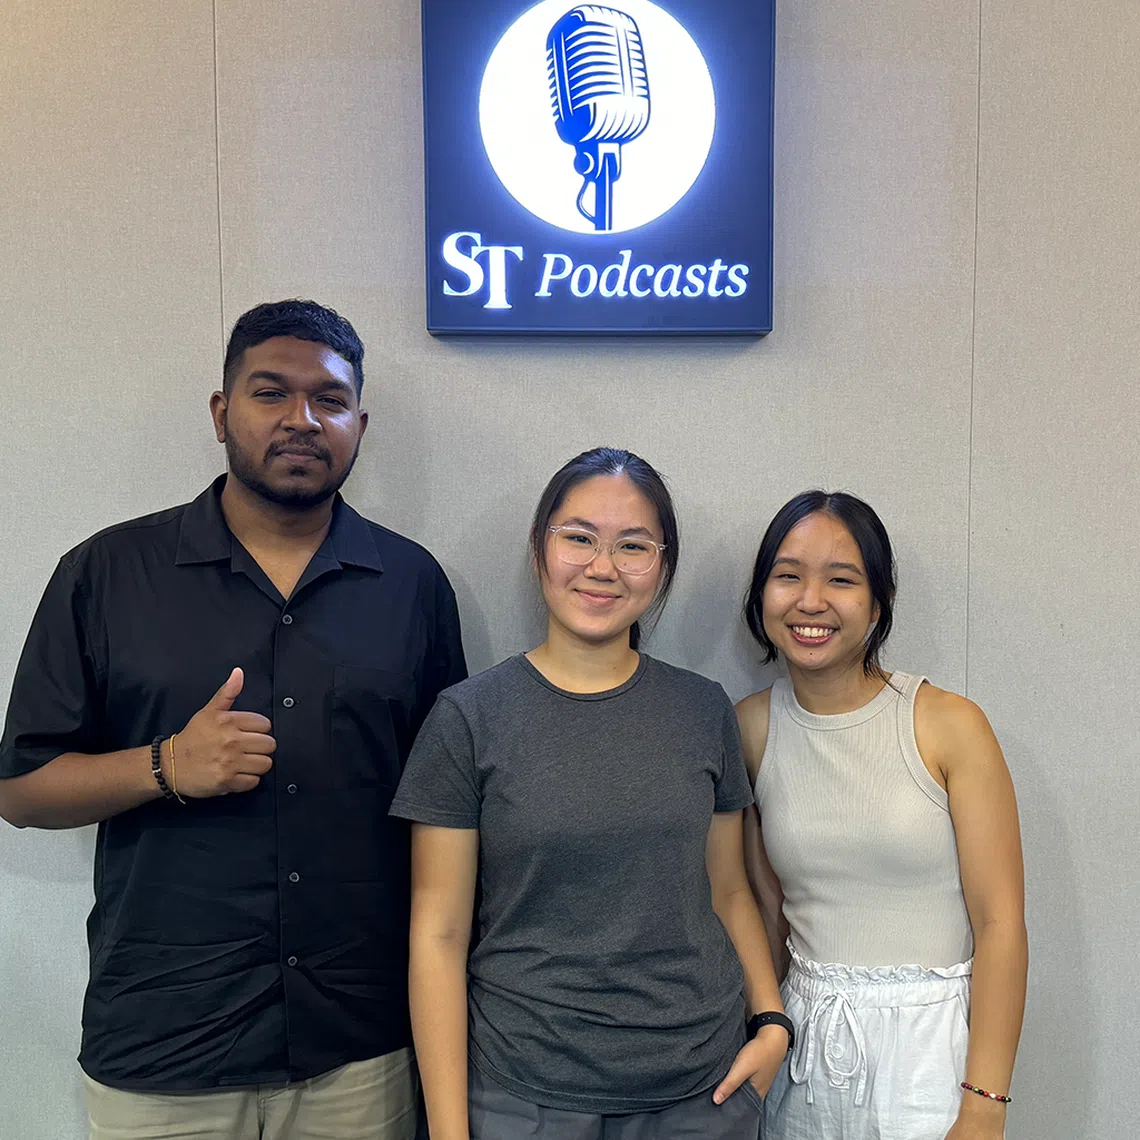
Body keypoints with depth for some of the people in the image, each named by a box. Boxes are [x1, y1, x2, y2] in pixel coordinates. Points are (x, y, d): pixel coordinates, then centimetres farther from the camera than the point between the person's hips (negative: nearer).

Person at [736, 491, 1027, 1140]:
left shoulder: (949, 725, -11)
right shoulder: (751, 727, -2)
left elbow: (999, 922, -12)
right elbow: (767, 907, 5)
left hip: (930, 1043, -3)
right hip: (805, 1048, 3)